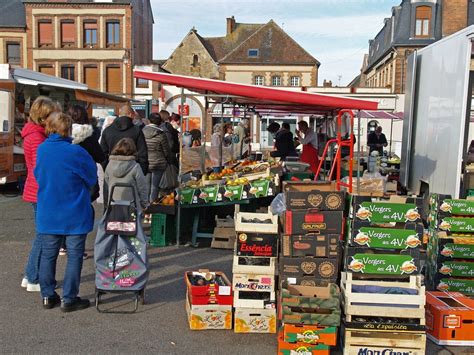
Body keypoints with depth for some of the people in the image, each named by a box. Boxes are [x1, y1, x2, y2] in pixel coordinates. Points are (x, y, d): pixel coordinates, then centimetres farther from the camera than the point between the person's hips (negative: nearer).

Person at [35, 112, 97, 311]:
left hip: (47, 214, 5)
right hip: (74, 214, -5)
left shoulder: (41, 150, -2)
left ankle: (48, 296, 24)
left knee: (48, 254, 15)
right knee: (74, 255, 6)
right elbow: (92, 179, -7)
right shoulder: (76, 152, -18)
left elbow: (39, 176, 11)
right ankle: (69, 299, 10)